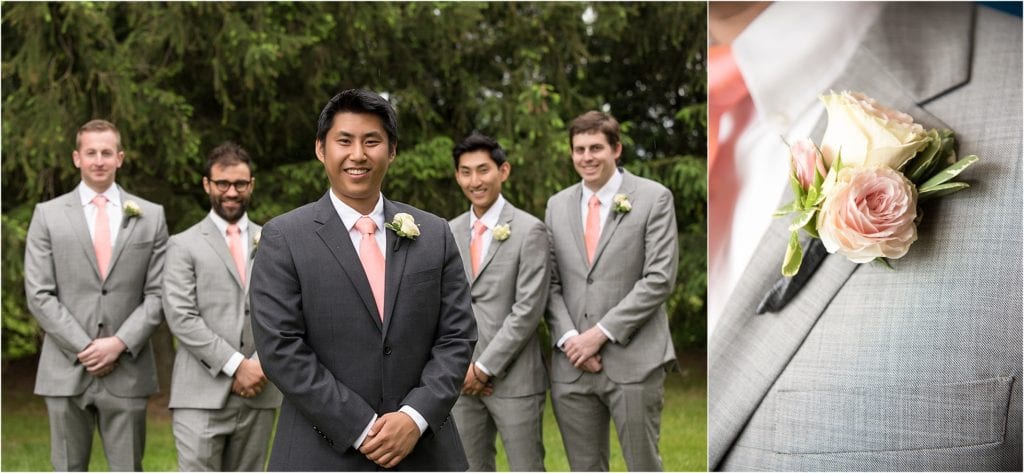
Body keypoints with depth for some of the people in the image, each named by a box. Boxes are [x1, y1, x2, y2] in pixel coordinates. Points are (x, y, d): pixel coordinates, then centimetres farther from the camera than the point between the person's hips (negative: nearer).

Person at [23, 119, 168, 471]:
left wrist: (120, 343, -10)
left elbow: (157, 293, 2)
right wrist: (84, 348, -10)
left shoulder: (151, 216, 6)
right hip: (66, 371, 0)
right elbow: (39, 295, -1)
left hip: (127, 371, 0)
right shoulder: (48, 215, 4)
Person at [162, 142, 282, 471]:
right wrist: (236, 365, -12)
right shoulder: (184, 245, 4)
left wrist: (259, 364, -8)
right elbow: (180, 317, -6)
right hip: (202, 394, -3)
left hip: (258, 393, 3)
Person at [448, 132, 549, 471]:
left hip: (513, 377, -5)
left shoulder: (529, 231, -6)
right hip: (462, 378, 5)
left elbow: (528, 309, -12)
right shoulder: (449, 233, 10)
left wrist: (485, 367, -13)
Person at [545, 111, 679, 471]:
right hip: (572, 365, 4)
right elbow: (551, 283, 10)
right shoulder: (557, 205, 11)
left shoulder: (653, 198, -2)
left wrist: (602, 332, -13)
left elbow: (659, 278, -9)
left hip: (633, 362, -4)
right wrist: (569, 338, -6)